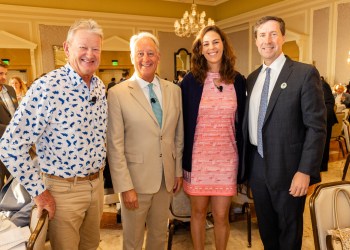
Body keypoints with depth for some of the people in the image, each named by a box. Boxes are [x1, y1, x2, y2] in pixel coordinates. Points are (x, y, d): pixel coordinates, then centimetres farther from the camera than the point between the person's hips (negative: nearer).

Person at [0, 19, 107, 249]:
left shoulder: (100, 87, 1)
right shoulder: (47, 88, -21)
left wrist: (99, 172, 13)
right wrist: (38, 191, -14)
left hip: (96, 183, 6)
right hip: (63, 189, -6)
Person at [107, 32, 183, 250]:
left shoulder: (174, 90, 3)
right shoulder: (118, 93, -10)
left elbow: (179, 136, 8)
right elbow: (115, 146, -11)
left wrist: (179, 171, 9)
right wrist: (125, 186, -13)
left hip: (167, 178, 4)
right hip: (136, 179, -3)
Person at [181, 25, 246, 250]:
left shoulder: (238, 81, 2)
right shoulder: (191, 81, -4)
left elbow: (241, 122, 7)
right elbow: (183, 123, -1)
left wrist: (243, 157, 5)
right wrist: (184, 160, -4)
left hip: (227, 157, 1)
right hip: (198, 157, -1)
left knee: (221, 215, 9)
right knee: (198, 212, 14)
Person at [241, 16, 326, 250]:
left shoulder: (305, 73, -9)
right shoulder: (252, 78, 9)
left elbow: (317, 126, -13)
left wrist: (305, 171, -18)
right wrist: (244, 161, 9)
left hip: (287, 167, -5)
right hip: (256, 164, 5)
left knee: (289, 231, 15)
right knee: (265, 227, 20)